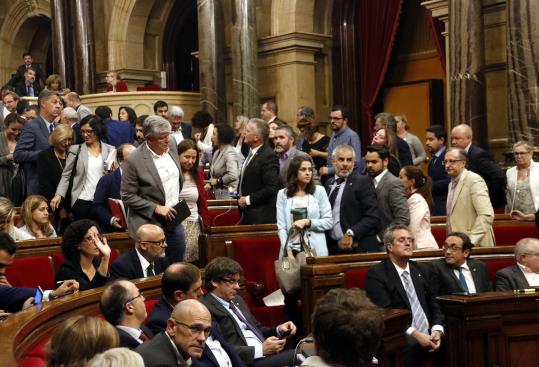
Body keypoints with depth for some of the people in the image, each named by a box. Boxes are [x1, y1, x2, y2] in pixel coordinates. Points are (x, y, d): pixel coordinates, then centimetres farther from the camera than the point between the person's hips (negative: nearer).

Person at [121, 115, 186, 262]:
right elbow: (127, 196, -14)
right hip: (150, 223, -6)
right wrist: (156, 208, -18)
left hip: (174, 218, 6)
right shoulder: (134, 160, -19)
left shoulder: (171, 144, -2)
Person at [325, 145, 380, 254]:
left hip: (358, 248, -4)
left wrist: (351, 233, -18)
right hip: (332, 248, 5)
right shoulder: (328, 183, 14)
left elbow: (373, 217, -9)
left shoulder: (363, 182, -4)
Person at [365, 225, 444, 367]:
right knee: (412, 345, -36)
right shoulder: (377, 274, -3)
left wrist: (436, 331, -4)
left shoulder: (418, 270, 18)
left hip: (428, 334, 6)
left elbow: (433, 305, 16)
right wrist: (414, 334, -21)